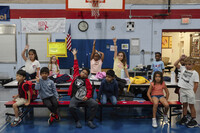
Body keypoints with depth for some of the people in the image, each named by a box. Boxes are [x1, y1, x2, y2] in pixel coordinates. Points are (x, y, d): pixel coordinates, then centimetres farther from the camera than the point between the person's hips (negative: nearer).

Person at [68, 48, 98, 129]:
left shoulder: (87, 80, 9)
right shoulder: (76, 76, 12)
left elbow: (89, 89, 6)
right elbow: (76, 67, 18)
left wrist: (87, 96, -14)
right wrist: (75, 56, 22)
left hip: (85, 97, 1)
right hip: (75, 97, 0)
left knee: (95, 104, -21)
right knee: (71, 107, -30)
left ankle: (90, 121, -8)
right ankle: (77, 121, -4)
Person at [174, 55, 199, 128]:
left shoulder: (195, 73, -9)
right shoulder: (183, 68, 4)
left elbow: (196, 84, -9)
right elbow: (175, 64, 8)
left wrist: (193, 93, -10)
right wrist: (180, 58, -2)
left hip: (190, 90, -4)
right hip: (182, 90, 4)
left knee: (191, 105, 5)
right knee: (184, 104, 14)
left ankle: (193, 121, 14)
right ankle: (184, 118, 26)